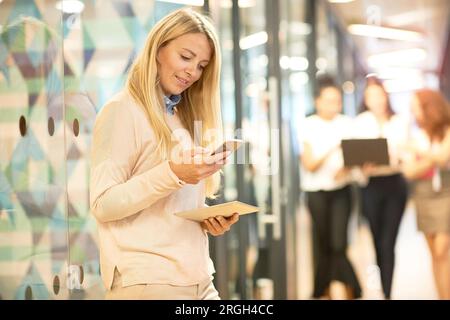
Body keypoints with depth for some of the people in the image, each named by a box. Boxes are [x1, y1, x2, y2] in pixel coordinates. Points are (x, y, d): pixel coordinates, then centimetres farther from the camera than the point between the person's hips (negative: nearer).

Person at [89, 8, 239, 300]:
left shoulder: (186, 116, 15)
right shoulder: (122, 111, -7)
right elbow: (102, 204, -15)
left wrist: (209, 218, 1)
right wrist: (172, 173, -24)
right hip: (146, 281, -7)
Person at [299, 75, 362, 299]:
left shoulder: (347, 124, 4)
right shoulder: (308, 126, -2)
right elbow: (308, 164, -6)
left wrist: (346, 168, -17)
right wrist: (331, 151, -22)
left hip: (341, 190, 0)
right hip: (316, 191, 0)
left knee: (339, 243, -10)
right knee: (322, 244, 4)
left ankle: (349, 291, 2)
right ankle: (324, 290, 19)